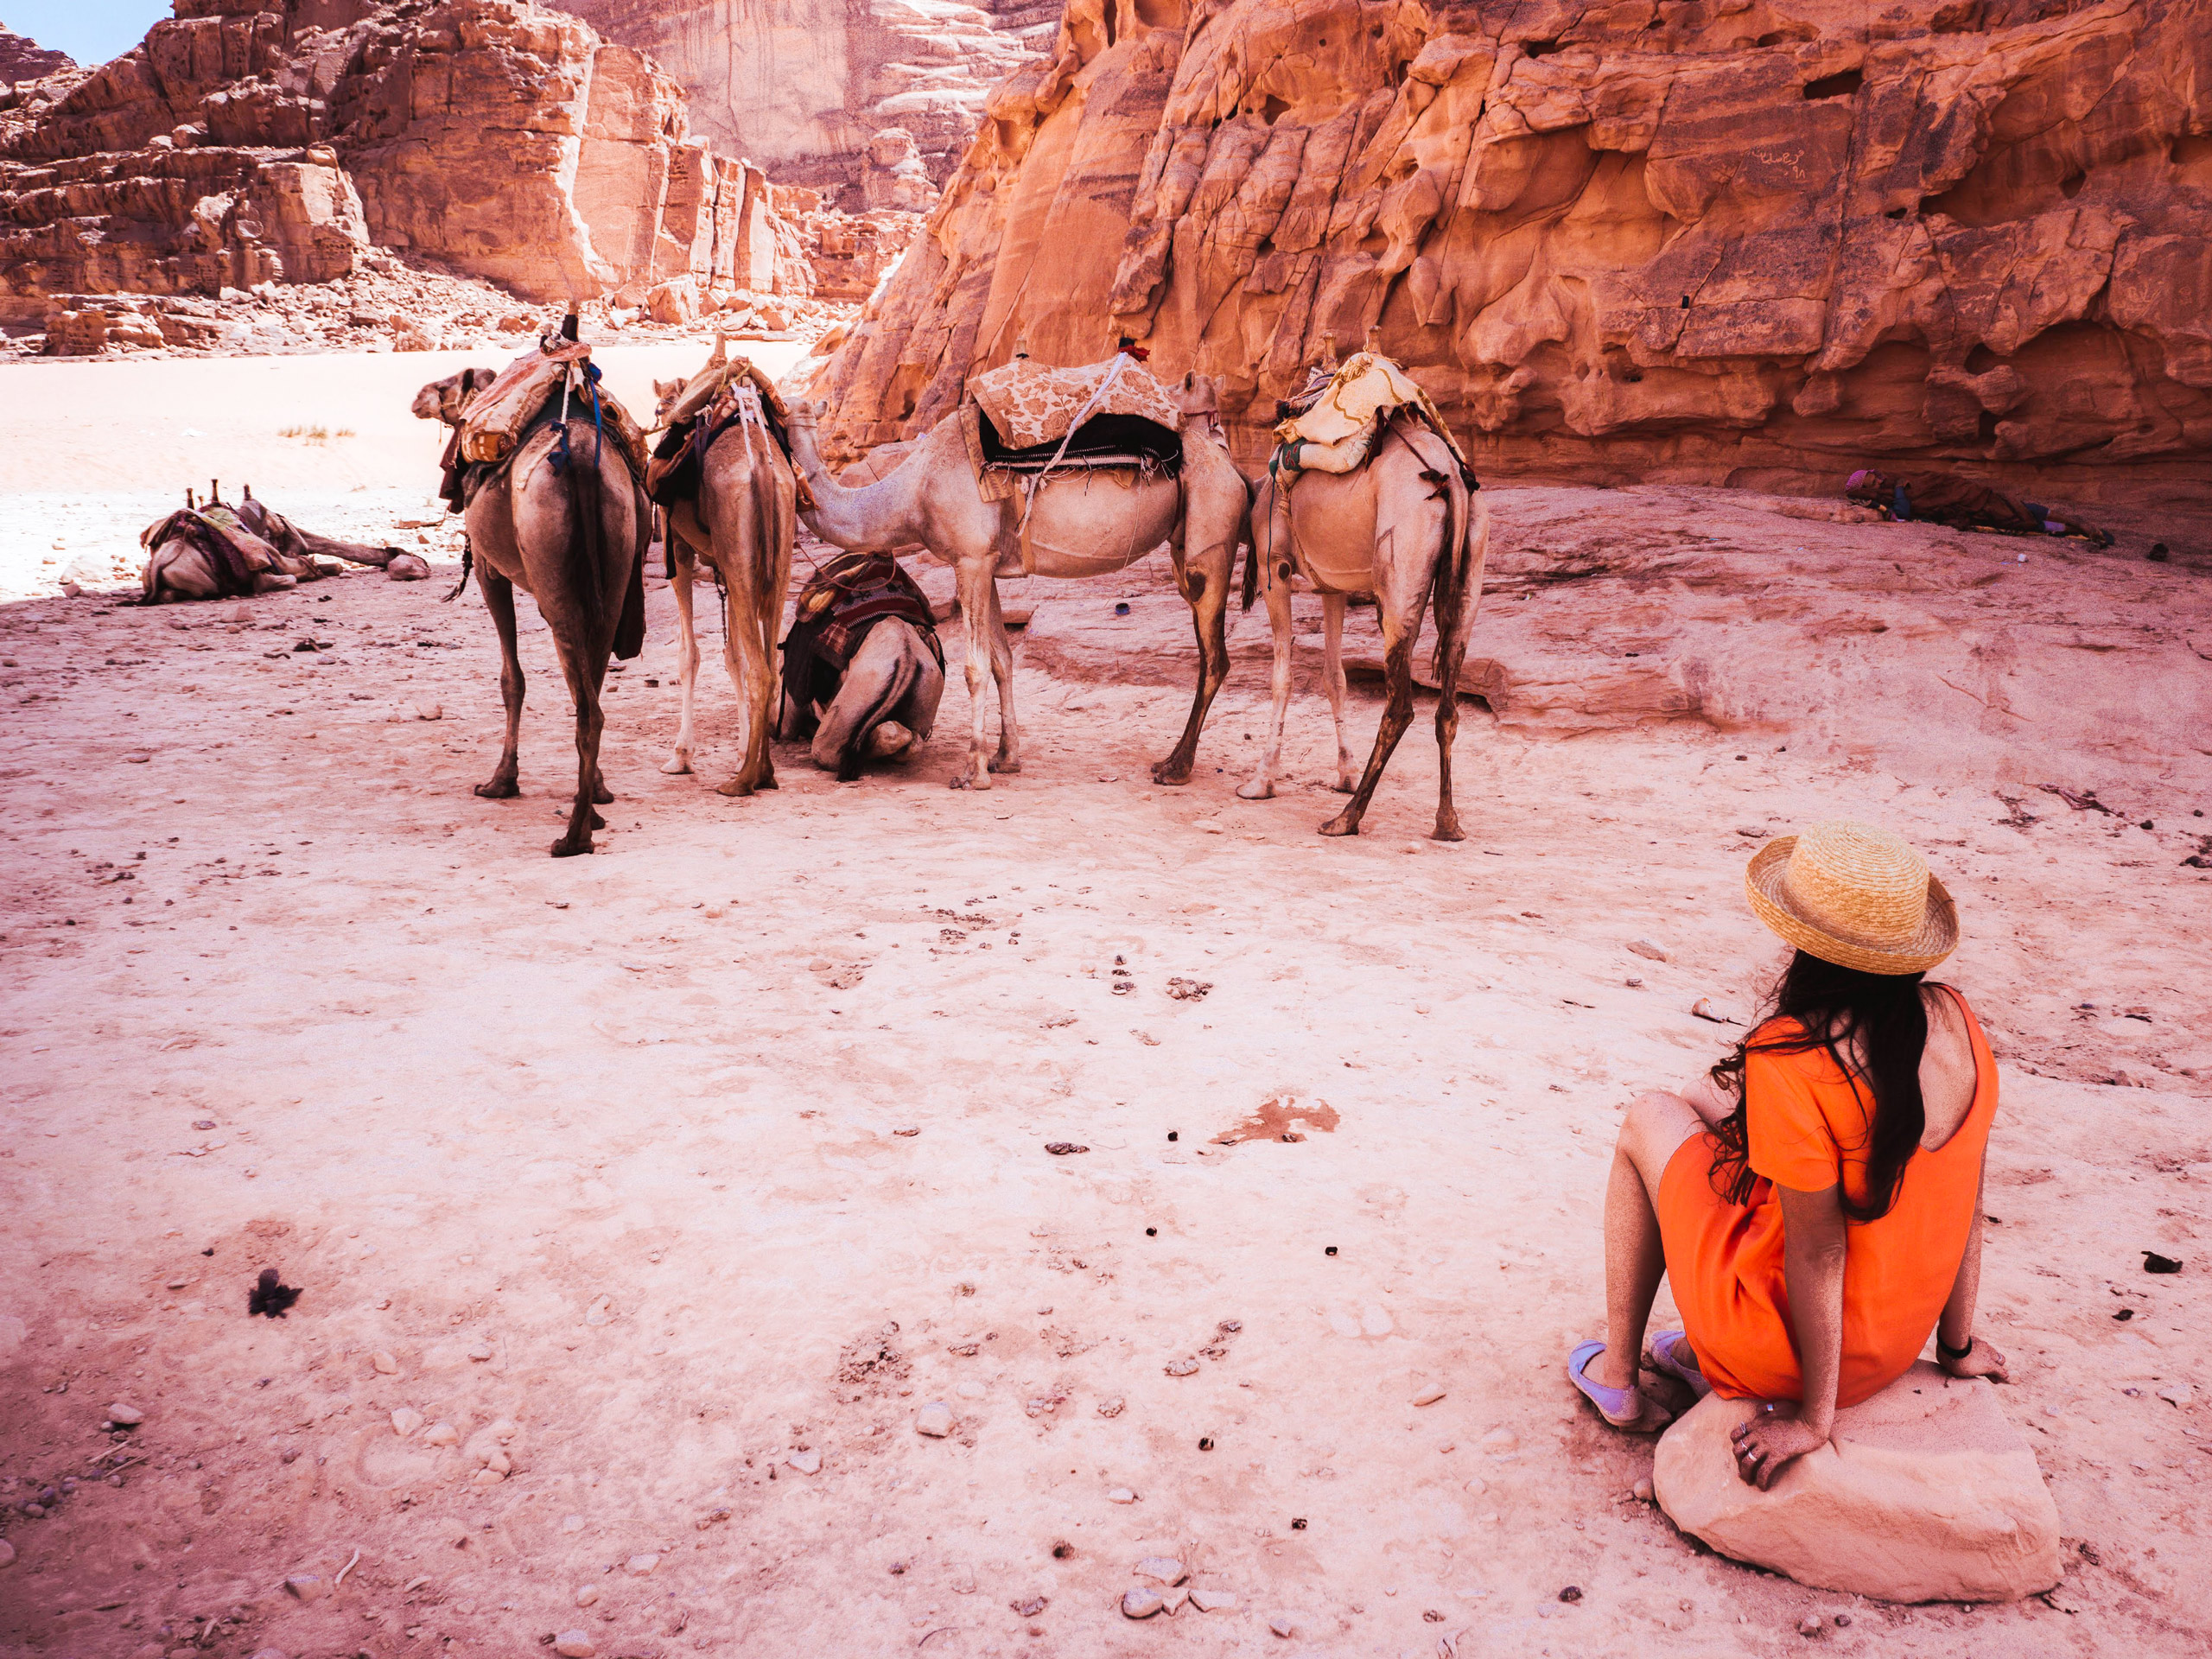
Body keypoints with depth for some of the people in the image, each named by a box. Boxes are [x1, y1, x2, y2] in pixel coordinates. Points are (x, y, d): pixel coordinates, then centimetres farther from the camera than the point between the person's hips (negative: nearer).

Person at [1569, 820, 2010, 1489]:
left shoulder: (1791, 1061, -29)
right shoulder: (1956, 1020, -8)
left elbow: (1817, 1251, -23)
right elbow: (1966, 1199, 2)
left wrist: (1814, 1416, -11)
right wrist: (1957, 1344, 15)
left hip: (1787, 1351, -6)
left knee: (1649, 1120, 12)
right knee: (1713, 1100, 19)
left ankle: (1616, 1377, 24)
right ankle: (1698, 1351, 32)